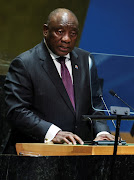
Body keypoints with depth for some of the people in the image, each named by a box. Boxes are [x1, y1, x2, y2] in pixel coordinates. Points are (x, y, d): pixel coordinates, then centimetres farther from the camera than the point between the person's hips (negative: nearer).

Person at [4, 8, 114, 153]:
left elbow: (96, 103, 15)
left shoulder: (86, 60, 14)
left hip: (81, 149, 4)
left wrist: (102, 132, -5)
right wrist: (52, 133, -23)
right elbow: (17, 111, -11)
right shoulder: (23, 64, -4)